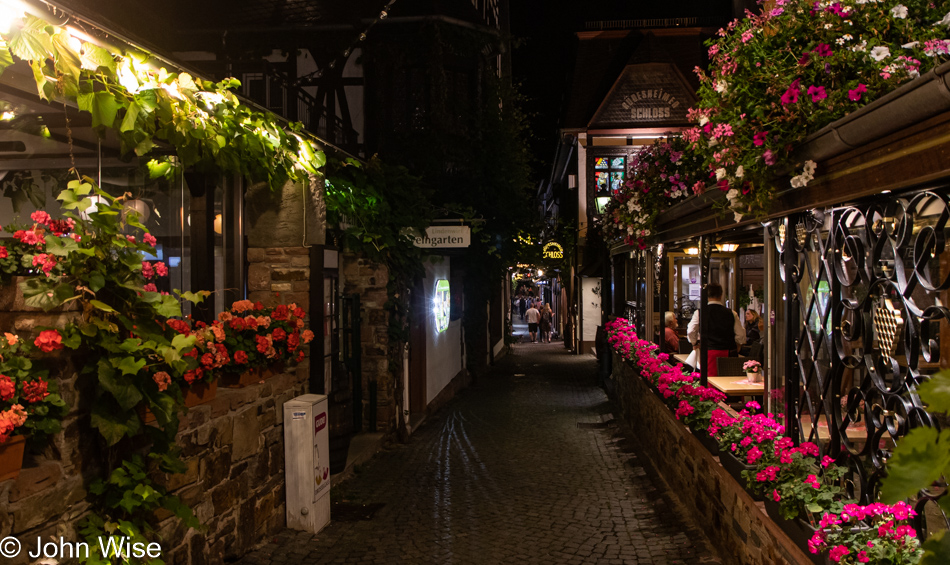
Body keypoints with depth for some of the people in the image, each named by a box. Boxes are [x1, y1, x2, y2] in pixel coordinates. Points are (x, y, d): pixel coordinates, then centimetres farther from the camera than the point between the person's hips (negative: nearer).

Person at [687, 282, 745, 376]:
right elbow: (741, 335, 3)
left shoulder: (699, 313, -3)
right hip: (729, 352, 2)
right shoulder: (731, 313, 2)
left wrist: (695, 343, 12)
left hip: (709, 351, -2)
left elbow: (690, 332, -7)